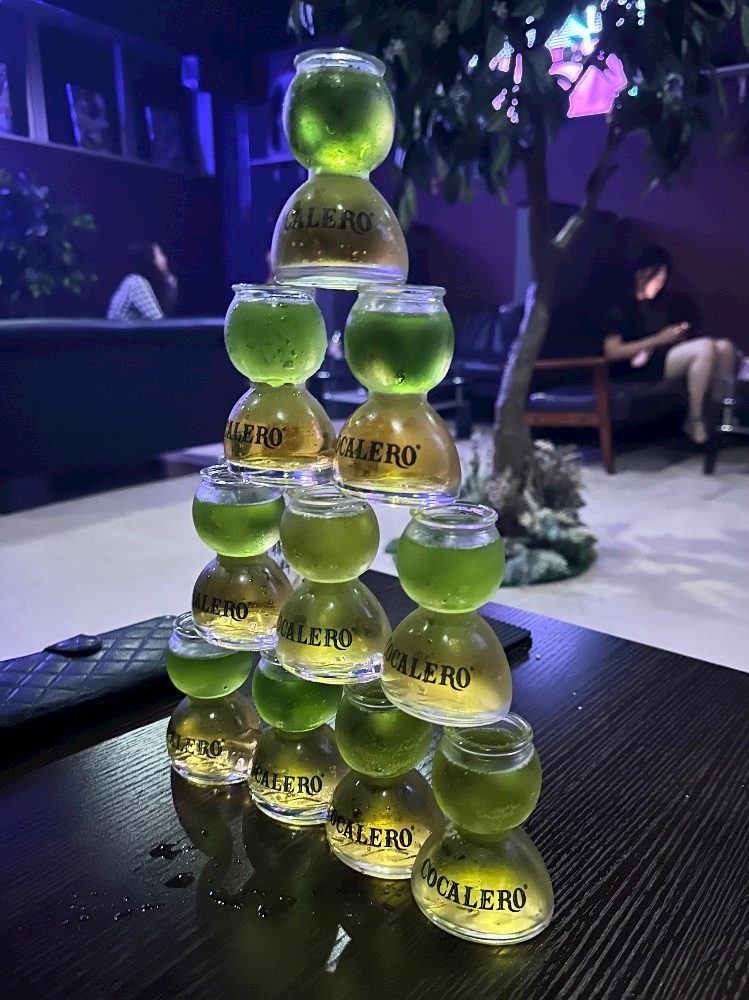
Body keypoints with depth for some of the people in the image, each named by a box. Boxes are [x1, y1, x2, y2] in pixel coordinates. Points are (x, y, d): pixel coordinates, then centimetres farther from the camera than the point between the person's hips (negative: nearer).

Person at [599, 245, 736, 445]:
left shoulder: (657, 303, 18)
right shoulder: (620, 305, -7)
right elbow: (612, 352, -16)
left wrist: (676, 334, 3)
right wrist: (659, 339, -15)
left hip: (664, 357, 8)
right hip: (637, 367, -8)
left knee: (725, 348, -10)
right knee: (706, 347, -26)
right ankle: (694, 421, -18)